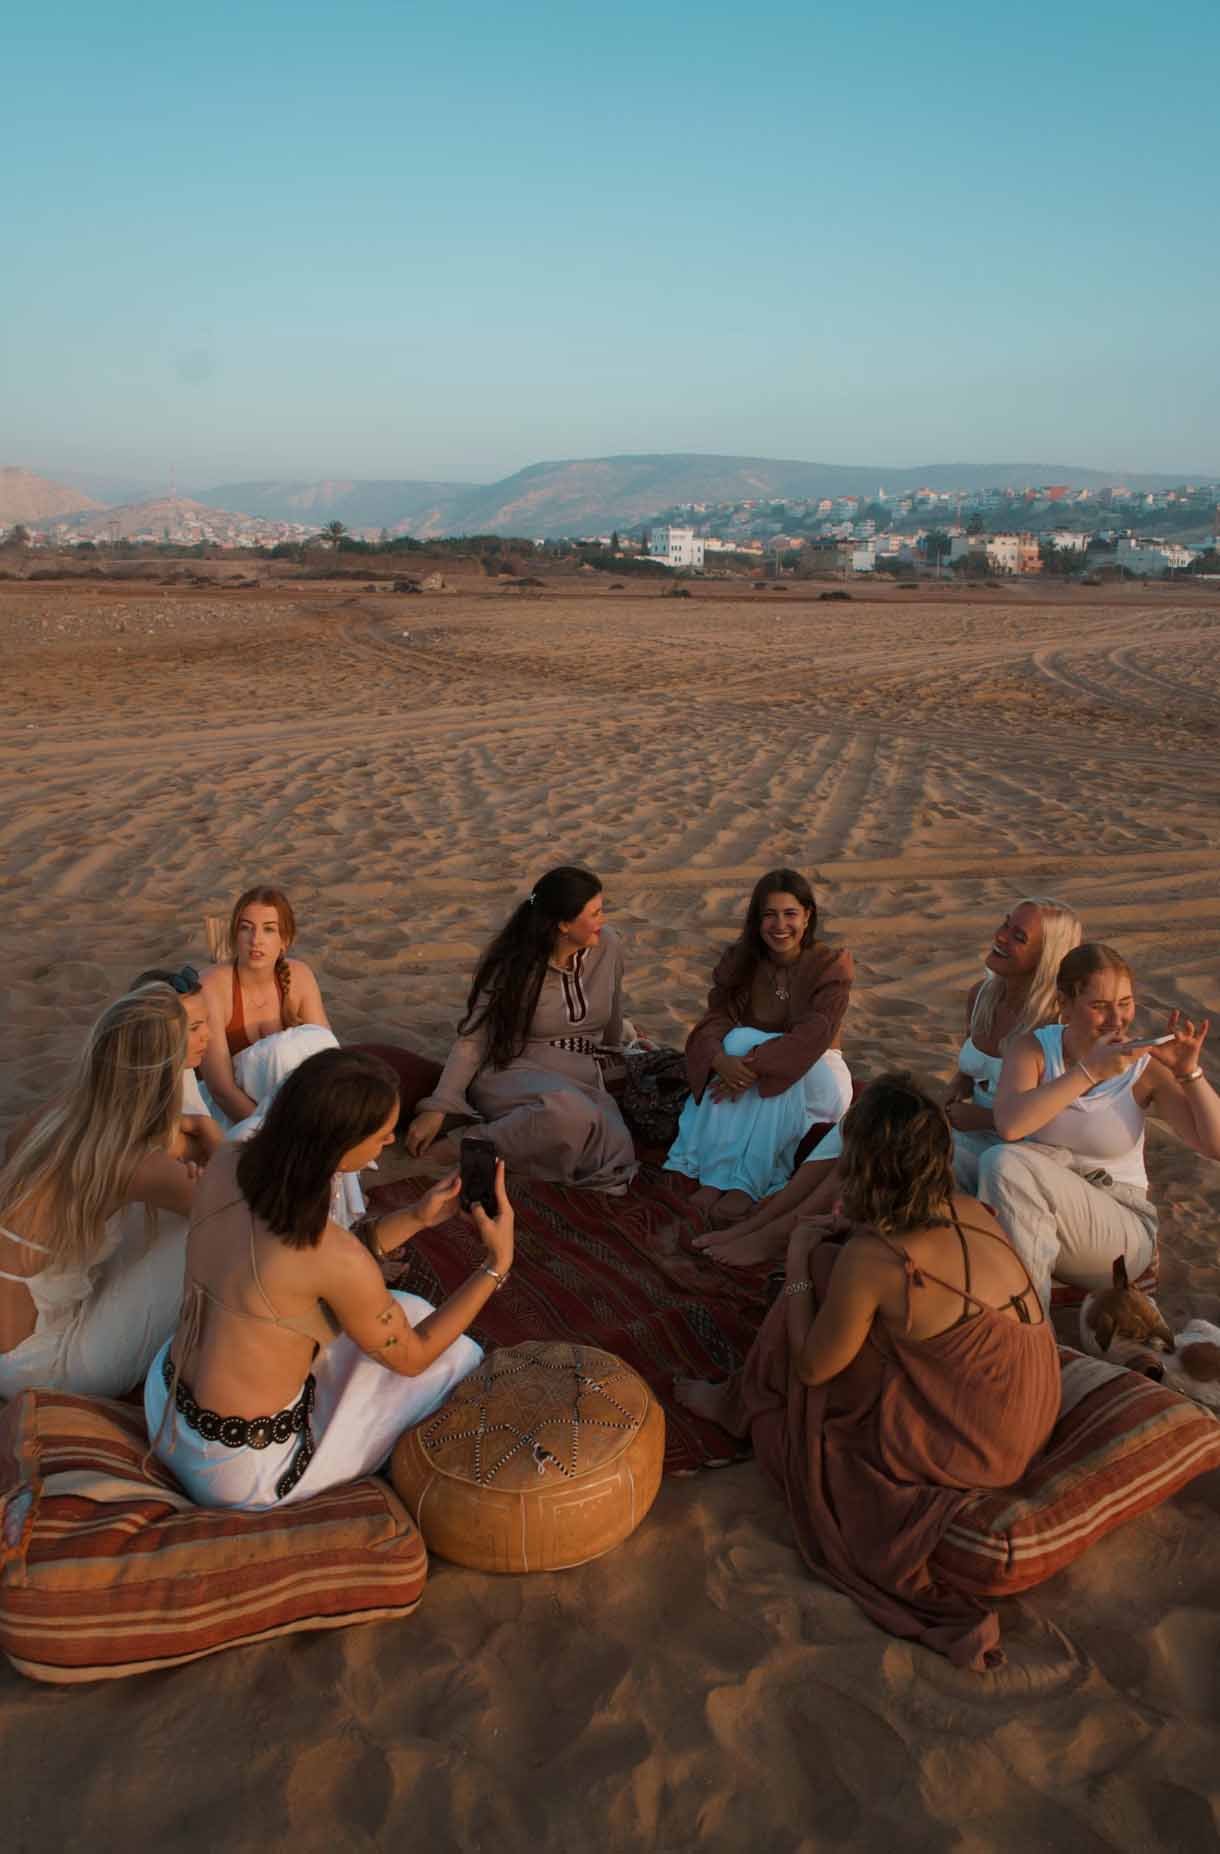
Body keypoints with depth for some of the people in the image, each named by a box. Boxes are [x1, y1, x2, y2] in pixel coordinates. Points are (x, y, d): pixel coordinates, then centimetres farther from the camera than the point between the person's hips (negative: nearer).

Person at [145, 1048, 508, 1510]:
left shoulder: (224, 1167, -13)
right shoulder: (338, 1256, -33)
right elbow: (411, 1357, -13)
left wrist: (415, 1217, -4)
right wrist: (498, 1263, -13)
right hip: (239, 1473, -6)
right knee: (451, 1362, 14)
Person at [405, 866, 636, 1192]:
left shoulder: (608, 946, -2)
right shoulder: (513, 964, -12)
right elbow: (473, 1039, -10)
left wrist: (611, 1056, 35)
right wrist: (438, 1108, -20)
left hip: (582, 1080, 4)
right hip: (516, 1072, -4)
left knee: (614, 1162, -28)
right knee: (568, 1113, -40)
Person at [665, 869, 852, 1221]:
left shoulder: (832, 963, -13)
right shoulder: (740, 961, -3)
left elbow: (814, 1035, -26)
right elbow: (714, 1019, -15)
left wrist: (757, 1065, -39)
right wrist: (721, 1059, -38)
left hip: (814, 1075, -3)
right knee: (738, 1040, -29)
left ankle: (747, 1185, -34)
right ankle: (715, 1176, -34)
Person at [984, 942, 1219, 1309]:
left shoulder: (1145, 1067, -6)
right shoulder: (1032, 1048, -5)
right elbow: (1009, 1125, -26)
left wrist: (1189, 1072, -22)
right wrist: (1090, 1071, -29)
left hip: (1122, 1229, -2)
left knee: (1004, 1166, -29)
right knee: (1001, 1162, -33)